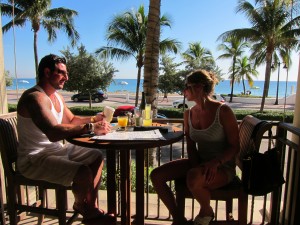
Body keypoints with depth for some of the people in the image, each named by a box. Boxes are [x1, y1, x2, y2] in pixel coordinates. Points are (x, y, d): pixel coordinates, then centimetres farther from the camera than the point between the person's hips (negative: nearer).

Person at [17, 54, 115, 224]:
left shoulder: (57, 96, 9)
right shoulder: (35, 97, -23)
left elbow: (72, 120, 20)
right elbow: (54, 133, -36)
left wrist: (94, 119, 5)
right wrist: (91, 128, -35)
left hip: (56, 149, 10)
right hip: (34, 159, -10)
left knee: (97, 157, 12)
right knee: (84, 172, -28)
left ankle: (91, 210, 15)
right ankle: (81, 205, 8)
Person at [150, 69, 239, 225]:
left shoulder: (223, 111, -14)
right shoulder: (189, 113, 3)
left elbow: (234, 147, -12)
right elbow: (191, 146, 5)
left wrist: (216, 162, -27)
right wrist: (197, 166, -12)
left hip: (222, 168, -5)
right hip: (199, 163, 6)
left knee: (193, 178, -38)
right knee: (156, 175, -11)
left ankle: (206, 211, -2)